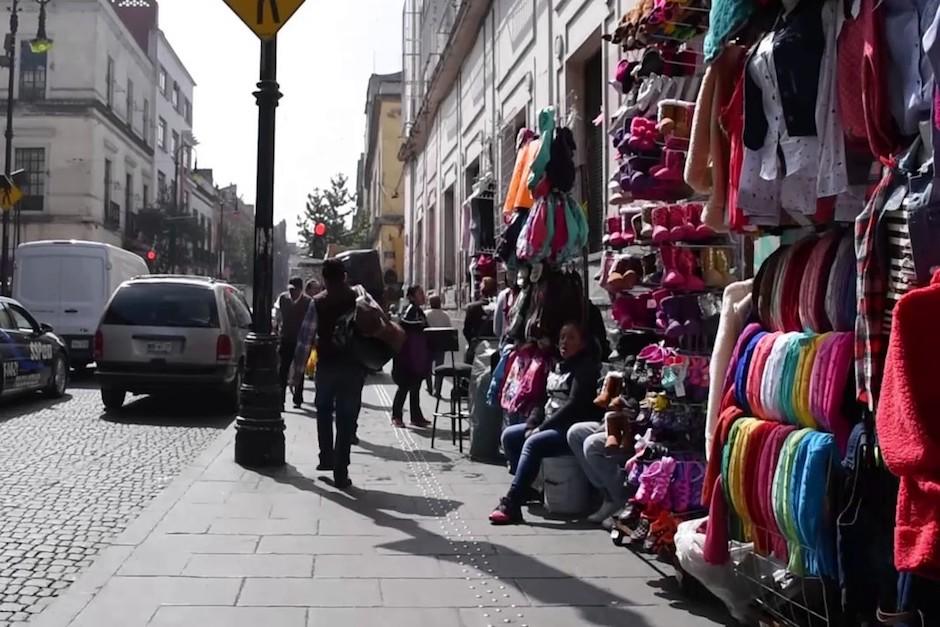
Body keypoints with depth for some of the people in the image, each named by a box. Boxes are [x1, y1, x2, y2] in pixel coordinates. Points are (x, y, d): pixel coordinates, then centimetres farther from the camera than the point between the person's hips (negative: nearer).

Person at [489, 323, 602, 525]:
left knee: (533, 444, -29)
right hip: (549, 424, 10)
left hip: (572, 429, -9)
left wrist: (542, 428, -17)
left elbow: (574, 405, -18)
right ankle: (529, 487, 4)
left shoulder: (586, 368, -9)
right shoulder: (558, 367, 18)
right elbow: (545, 401, 18)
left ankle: (511, 505, -30)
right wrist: (531, 425, 0)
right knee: (509, 435, 0)